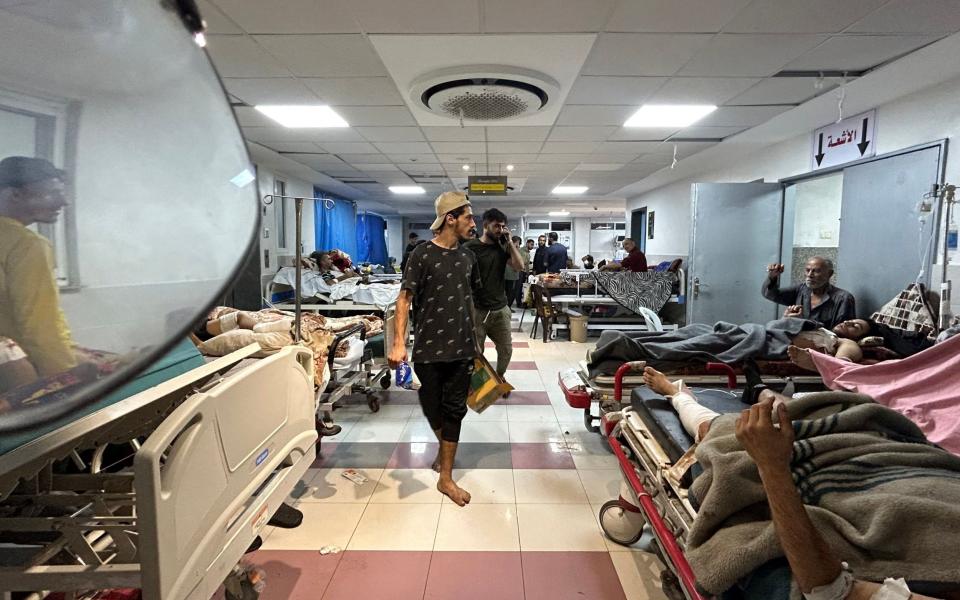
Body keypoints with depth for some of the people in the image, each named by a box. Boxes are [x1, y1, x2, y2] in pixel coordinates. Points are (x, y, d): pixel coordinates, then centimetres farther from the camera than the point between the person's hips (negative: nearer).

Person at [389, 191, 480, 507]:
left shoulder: (467, 256, 8)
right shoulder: (423, 254, -8)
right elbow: (405, 298, -12)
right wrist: (399, 344, -21)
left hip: (462, 349, 4)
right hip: (428, 348, -4)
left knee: (454, 409, 6)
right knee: (432, 408, 11)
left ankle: (446, 478, 17)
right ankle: (444, 446, 44)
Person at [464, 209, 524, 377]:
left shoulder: (502, 247, 7)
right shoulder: (470, 248, -7)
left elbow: (519, 266, -4)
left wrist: (509, 242, -6)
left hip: (500, 309, 5)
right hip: (477, 310, -4)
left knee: (506, 350, 13)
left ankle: (499, 379, 35)